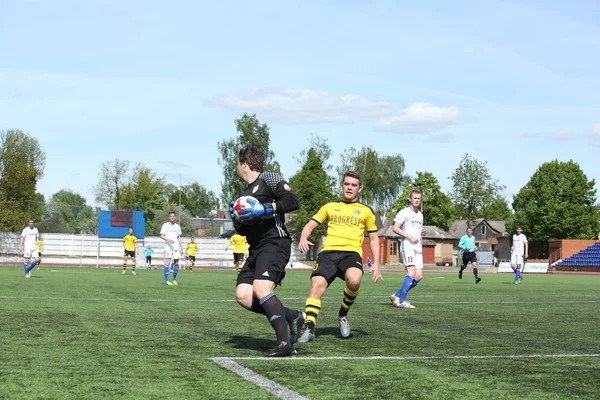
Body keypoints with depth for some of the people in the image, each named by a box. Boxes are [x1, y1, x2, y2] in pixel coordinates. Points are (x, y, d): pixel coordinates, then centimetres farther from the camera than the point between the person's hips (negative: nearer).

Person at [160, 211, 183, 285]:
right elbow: (162, 236, -3)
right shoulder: (165, 225, 2)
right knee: (167, 263, -13)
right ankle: (166, 280, -12)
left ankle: (174, 280, 15)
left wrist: (181, 248, 12)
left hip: (176, 247, 5)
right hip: (168, 247, -5)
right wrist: (168, 239, -20)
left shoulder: (177, 226, 15)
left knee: (176, 264, 4)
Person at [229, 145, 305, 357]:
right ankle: (292, 316, 2)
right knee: (243, 295, -5)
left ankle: (284, 343, -28)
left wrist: (264, 209, -19)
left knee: (261, 288, -27)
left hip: (275, 242, -9)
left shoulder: (268, 178, -1)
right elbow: (243, 231, 29)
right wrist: (237, 220, 7)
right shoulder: (244, 194, 25)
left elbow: (292, 201, -15)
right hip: (256, 248, 9)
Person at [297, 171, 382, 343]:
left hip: (351, 253, -1)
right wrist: (303, 238, -7)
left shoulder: (366, 211, 18)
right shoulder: (330, 207, 20)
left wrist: (376, 263, 9)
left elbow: (373, 238, 21)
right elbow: (310, 225, 17)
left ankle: (343, 314, -4)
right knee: (317, 285, -23)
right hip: (328, 252, 1)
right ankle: (309, 329, -19)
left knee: (354, 280, -33)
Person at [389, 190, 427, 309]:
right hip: (407, 246, -8)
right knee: (412, 271, -21)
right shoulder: (404, 212, -1)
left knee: (419, 276, -1)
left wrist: (422, 232, 9)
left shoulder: (420, 214, 22)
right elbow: (395, 228, -8)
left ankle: (396, 296, 10)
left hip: (418, 247, 8)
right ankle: (402, 301, -19)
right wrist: (410, 237, -16)